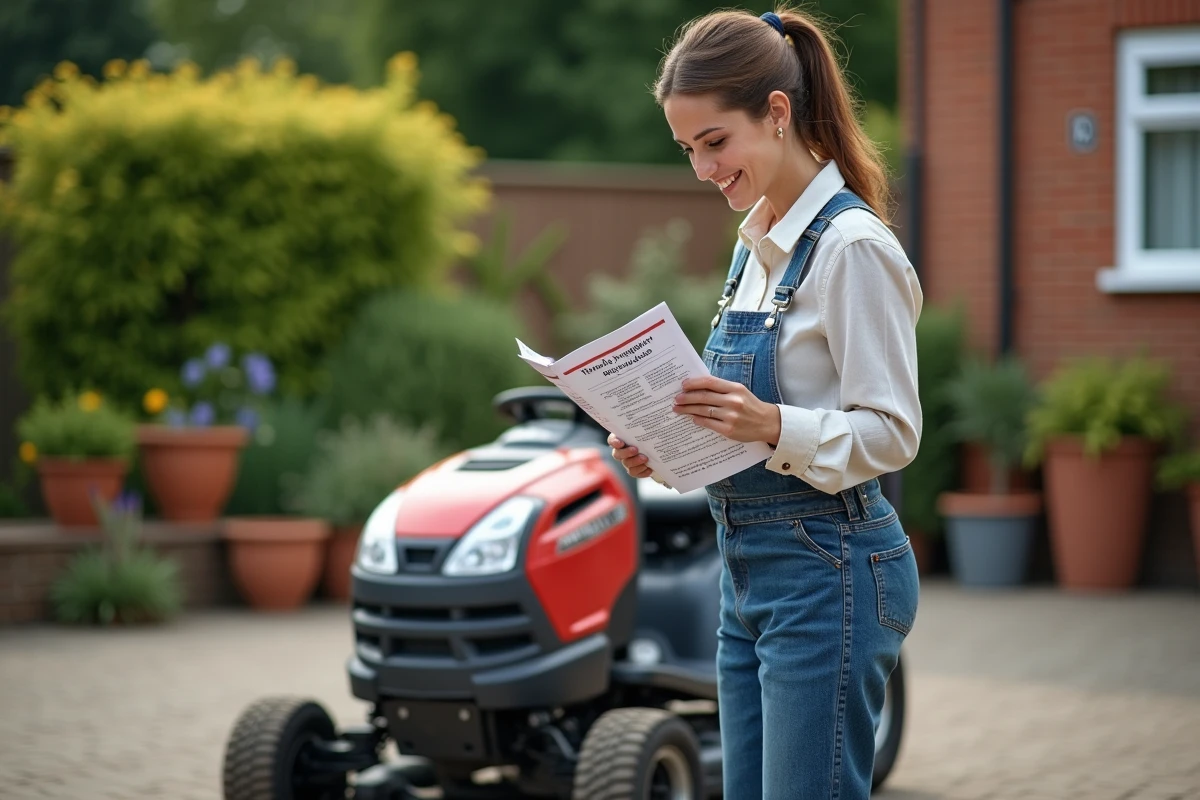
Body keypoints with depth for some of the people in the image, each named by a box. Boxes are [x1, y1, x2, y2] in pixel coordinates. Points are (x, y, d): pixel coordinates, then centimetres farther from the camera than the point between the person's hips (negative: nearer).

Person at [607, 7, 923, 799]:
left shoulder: (852, 245, -15)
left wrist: (773, 425, -32)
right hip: (750, 567, 9)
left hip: (828, 570, -9)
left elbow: (890, 433, -17)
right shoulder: (759, 242, 13)